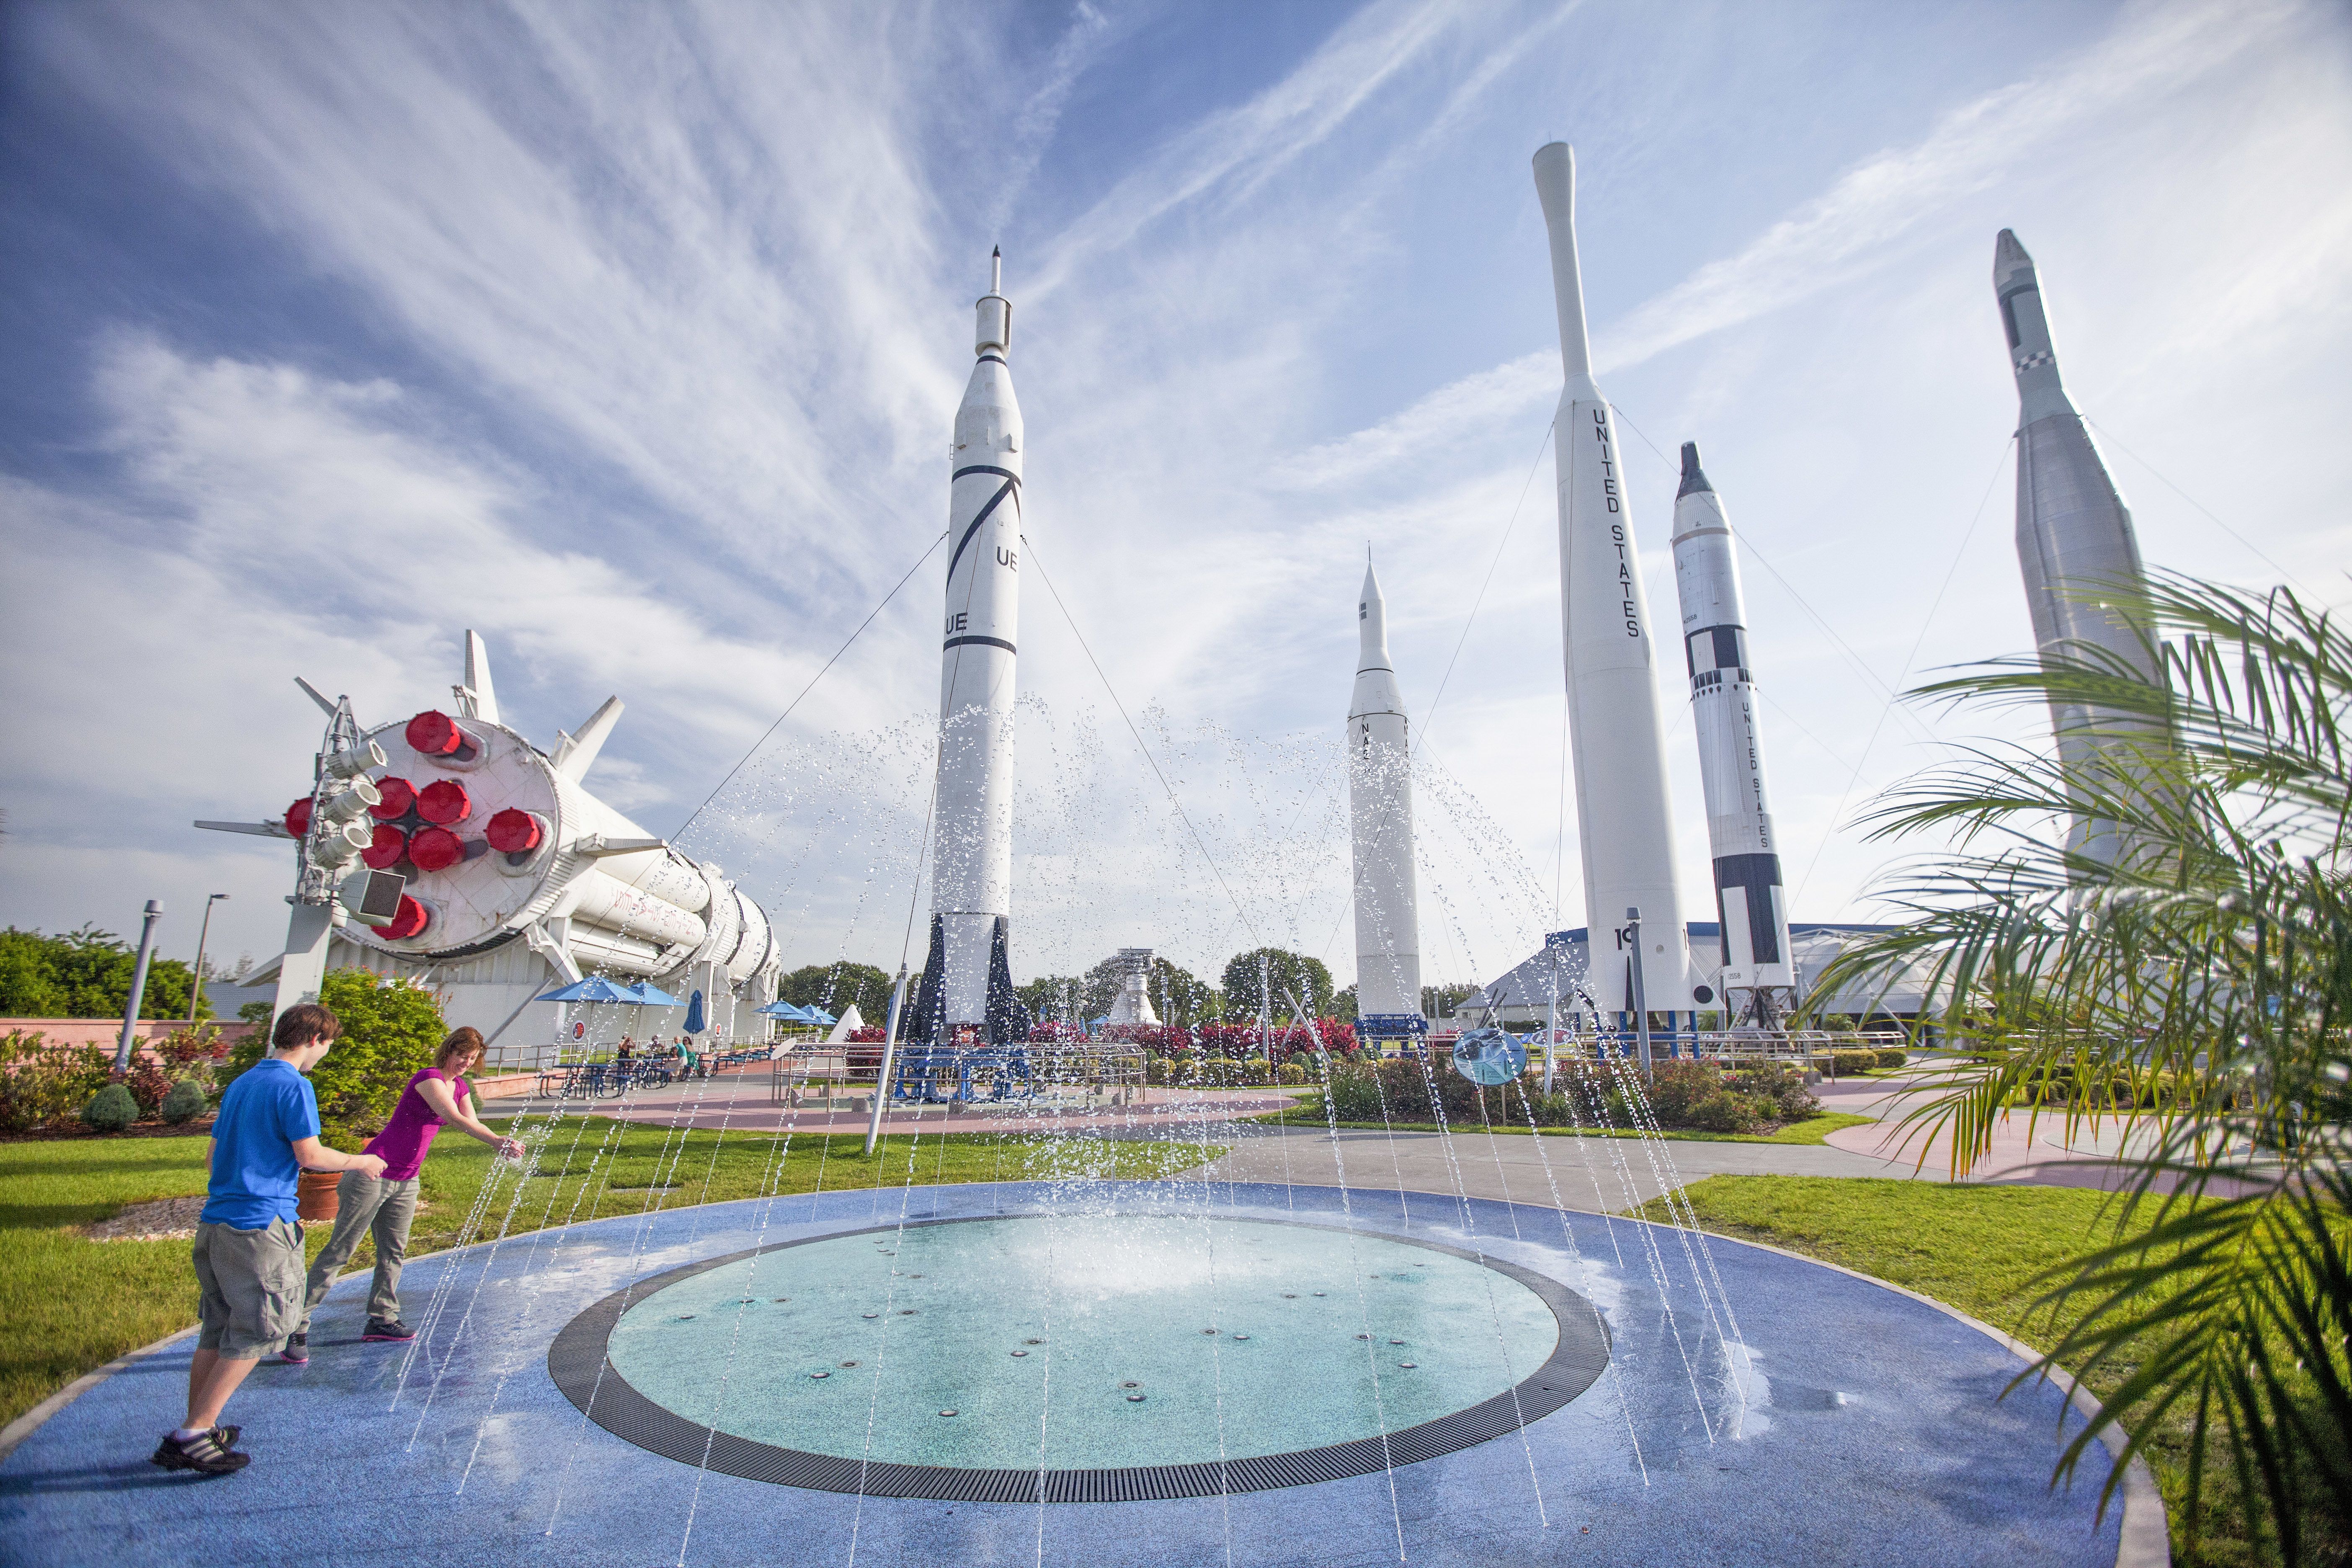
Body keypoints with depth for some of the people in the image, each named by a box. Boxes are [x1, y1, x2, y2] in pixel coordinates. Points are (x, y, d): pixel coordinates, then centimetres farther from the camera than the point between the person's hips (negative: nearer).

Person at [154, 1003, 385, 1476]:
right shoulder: (293, 1085, -13)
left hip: (214, 1220, 9)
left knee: (216, 1331, 16)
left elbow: (216, 1153, 19)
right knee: (258, 1331, 1)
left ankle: (199, 1431, 22)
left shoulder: (241, 1083, 13)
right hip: (259, 1224, -9)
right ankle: (192, 1436, 1)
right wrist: (359, 1163, 2)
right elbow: (310, 1155, -15)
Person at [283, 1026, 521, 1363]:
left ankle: (382, 1320, 21)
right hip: (375, 1174, -8)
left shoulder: (461, 1088, 7)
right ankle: (296, 1328, 6)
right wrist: (500, 1141, -35)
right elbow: (456, 1119, -28)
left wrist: (502, 1145, -20)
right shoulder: (428, 1078, -18)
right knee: (340, 1251, -1)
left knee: (393, 1251, 13)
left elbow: (473, 1124, -2)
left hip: (406, 1182, 8)